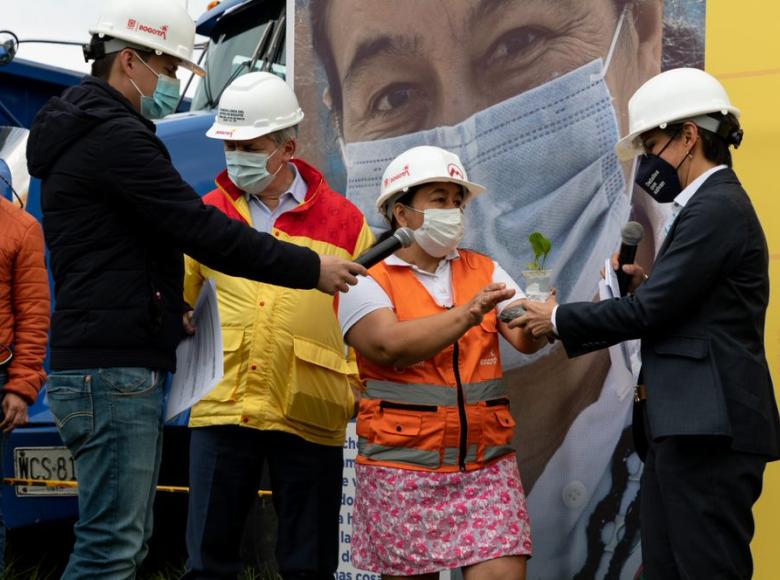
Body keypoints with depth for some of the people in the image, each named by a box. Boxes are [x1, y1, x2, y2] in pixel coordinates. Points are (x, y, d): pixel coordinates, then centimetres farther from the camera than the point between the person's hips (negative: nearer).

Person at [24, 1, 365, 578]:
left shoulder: (81, 134, 20)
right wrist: (311, 269, -11)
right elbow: (203, 232, -18)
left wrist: (168, 309, 14)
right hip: (114, 373, -11)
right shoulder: (116, 136, -14)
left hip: (115, 369, 11)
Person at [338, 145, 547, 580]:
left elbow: (523, 336, -2)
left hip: (488, 465, 3)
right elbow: (389, 345, -18)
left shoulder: (484, 271, 12)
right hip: (404, 471, -3)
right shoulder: (369, 281, 0)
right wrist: (468, 314, -25)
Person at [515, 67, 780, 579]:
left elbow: (648, 311, -15)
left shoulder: (717, 208, -12)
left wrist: (559, 320, -4)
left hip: (710, 429, -11)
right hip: (686, 425, 11)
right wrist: (649, 283, 8)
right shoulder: (713, 204, 19)